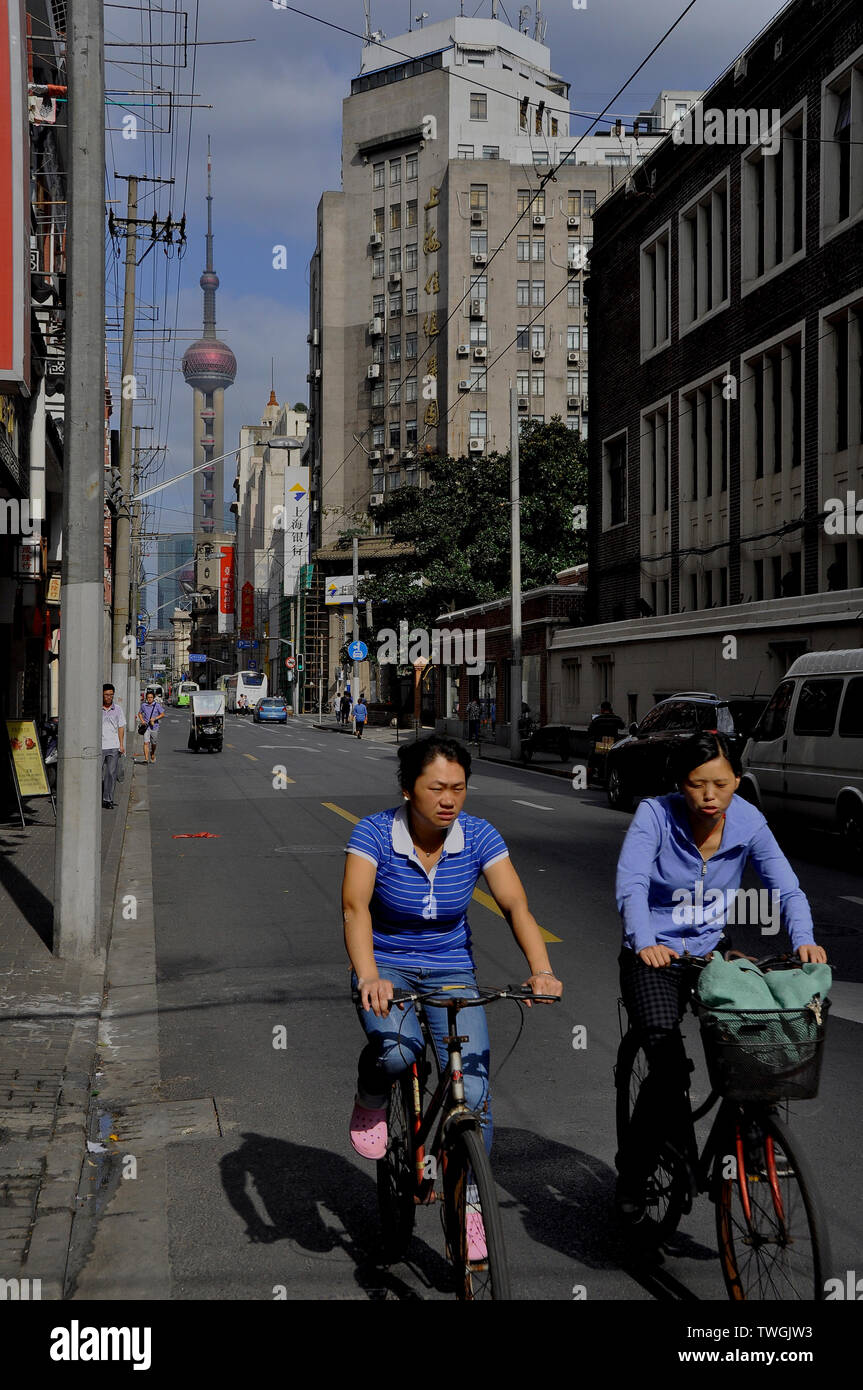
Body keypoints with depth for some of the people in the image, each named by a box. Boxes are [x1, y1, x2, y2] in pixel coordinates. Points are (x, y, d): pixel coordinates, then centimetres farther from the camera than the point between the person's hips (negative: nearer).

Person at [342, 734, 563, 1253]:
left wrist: (542, 970, -37)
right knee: (397, 1047, -34)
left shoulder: (479, 836, -12)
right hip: (387, 967, -2)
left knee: (473, 1091, -13)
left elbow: (516, 904, -19)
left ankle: (469, 1205, 7)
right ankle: (371, 1102, 2)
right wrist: (368, 977, -47)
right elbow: (355, 906, -30)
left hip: (452, 970, 2)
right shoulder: (375, 833, -18)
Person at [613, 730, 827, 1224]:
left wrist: (804, 940, -31)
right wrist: (644, 942, -46)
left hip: (711, 951, 3)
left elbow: (786, 887, -12)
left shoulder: (748, 823, -8)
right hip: (654, 956, -3)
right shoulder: (656, 815, -17)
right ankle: (634, 1173, 4)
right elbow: (631, 884, -29)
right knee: (670, 1067, -17)